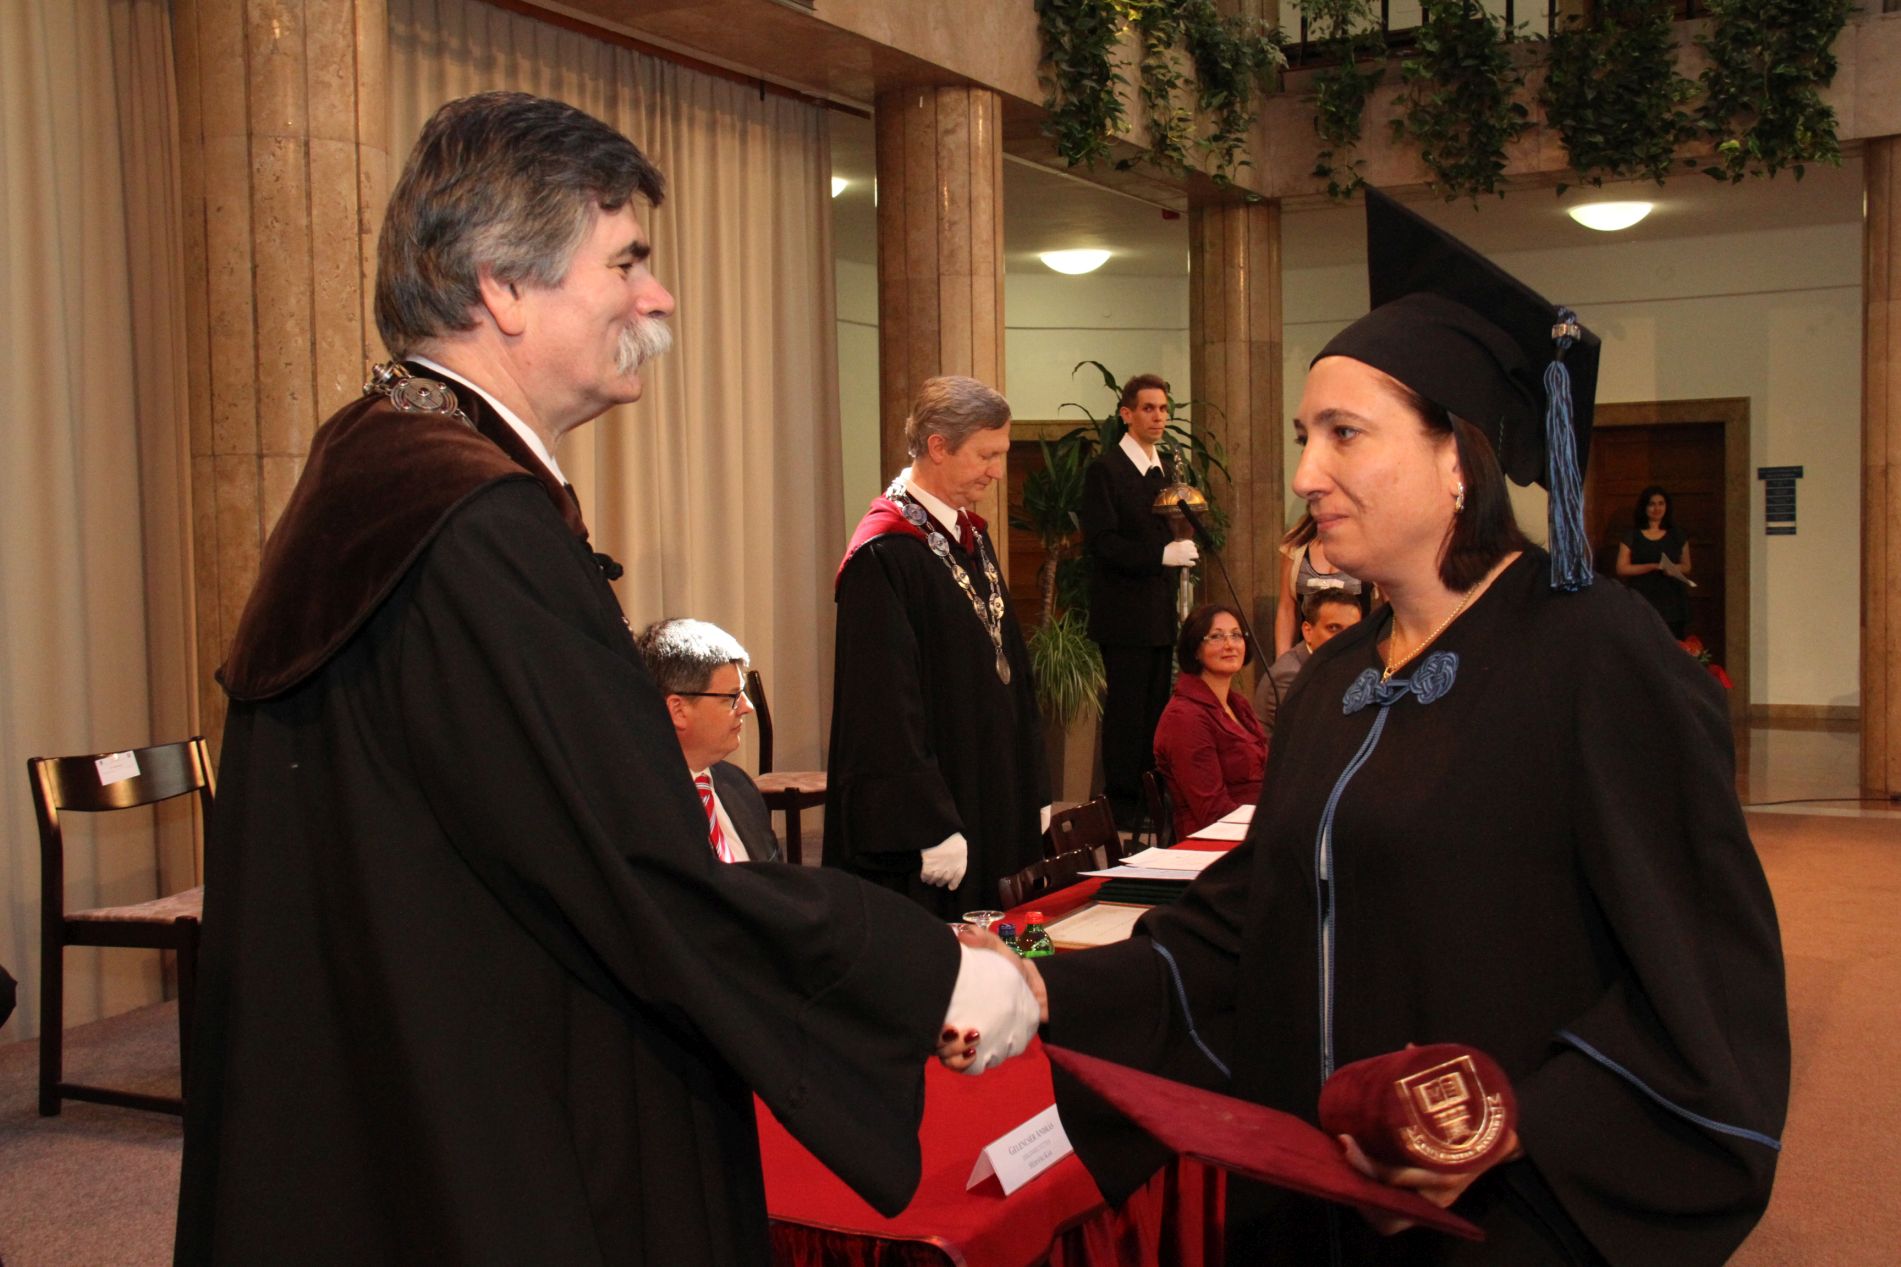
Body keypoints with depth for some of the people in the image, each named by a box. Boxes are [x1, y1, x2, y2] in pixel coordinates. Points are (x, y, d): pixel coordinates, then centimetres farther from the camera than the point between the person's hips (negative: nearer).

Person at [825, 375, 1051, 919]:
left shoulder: (971, 536, 11)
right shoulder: (883, 556, -17)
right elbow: (885, 705, -20)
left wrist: (1035, 789, 13)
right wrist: (930, 828, -20)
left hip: (995, 799, 9)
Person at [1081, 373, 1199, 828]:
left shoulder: (1165, 470, 17)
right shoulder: (1105, 470, -7)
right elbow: (1101, 542, -16)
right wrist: (1162, 555, -22)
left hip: (1161, 615, 7)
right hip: (1125, 615, -7)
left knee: (1156, 710, 8)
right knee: (1127, 710, -4)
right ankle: (1122, 807, 3)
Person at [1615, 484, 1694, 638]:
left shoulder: (1677, 535, 12)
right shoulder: (1632, 537, 5)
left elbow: (1687, 566, 16)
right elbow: (1622, 568, -1)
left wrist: (1675, 568, -8)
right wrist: (1654, 566, -13)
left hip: (1672, 602, 2)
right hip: (1643, 602, -2)